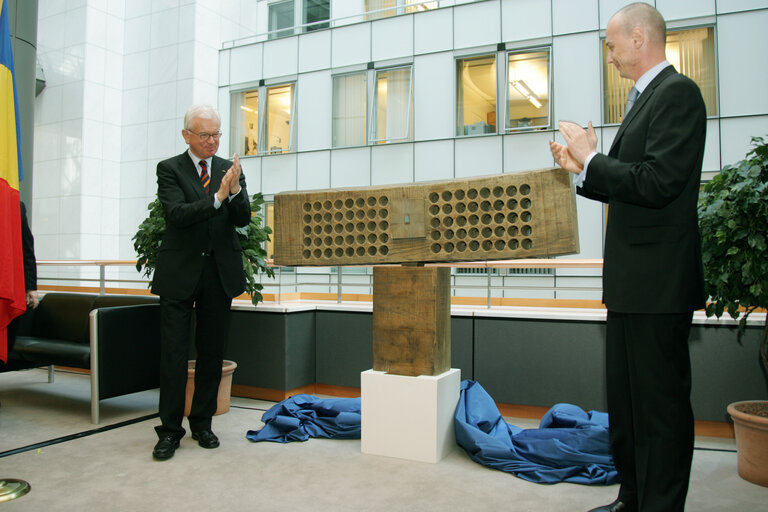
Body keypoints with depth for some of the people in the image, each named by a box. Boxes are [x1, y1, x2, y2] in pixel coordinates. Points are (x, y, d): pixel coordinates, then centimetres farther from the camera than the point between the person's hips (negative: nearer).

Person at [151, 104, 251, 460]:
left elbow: (243, 219, -1)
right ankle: (170, 430, 11)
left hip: (220, 273, 3)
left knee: (212, 354, 10)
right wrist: (217, 197, -25)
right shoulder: (169, 169, 0)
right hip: (179, 274, -3)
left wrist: (235, 190, -20)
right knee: (173, 353, 0)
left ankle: (202, 424, 24)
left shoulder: (230, 169, 8)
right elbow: (177, 214, -15)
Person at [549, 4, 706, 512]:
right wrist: (583, 168, 10)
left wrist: (592, 158, -13)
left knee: (661, 404, 0)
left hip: (658, 283, -10)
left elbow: (658, 184, -23)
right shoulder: (648, 98, 19)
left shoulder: (677, 92, -11)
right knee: (626, 401, 18)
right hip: (632, 282, 11)